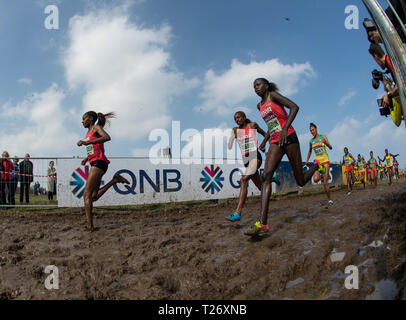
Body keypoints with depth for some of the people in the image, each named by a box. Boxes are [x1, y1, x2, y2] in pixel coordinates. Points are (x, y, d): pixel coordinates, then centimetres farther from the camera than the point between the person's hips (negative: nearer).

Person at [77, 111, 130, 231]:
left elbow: (107, 137, -23)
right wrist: (87, 158, 13)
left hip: (99, 162, -9)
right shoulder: (89, 133, 24)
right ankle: (115, 180, 10)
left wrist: (86, 142, -26)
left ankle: (90, 226, -13)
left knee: (87, 195, -13)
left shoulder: (96, 127, -1)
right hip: (94, 163, 9)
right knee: (94, 196, 8)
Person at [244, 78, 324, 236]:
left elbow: (294, 107, -12)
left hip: (288, 138, -5)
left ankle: (317, 165, 36)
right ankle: (263, 223, -29)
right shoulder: (260, 106, 20)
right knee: (266, 176, -19)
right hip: (275, 143, 6)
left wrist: (284, 129, -21)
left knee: (301, 181, 0)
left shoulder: (273, 95, 0)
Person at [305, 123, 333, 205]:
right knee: (315, 179, -23)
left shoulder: (323, 137, 0)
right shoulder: (311, 141, 8)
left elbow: (330, 148, -7)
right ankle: (320, 176, 14)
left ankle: (330, 199, 8)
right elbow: (309, 151, 24)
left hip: (325, 160, -2)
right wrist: (307, 160, 14)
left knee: (325, 183, -8)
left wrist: (327, 143, -28)